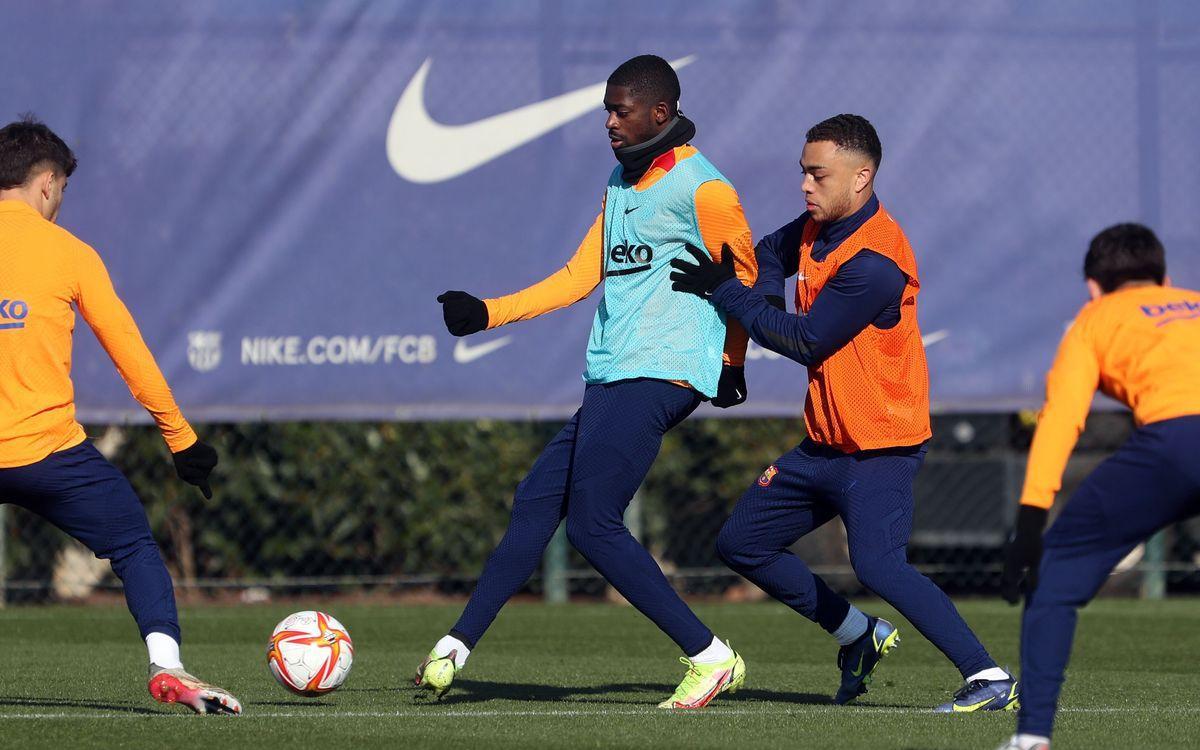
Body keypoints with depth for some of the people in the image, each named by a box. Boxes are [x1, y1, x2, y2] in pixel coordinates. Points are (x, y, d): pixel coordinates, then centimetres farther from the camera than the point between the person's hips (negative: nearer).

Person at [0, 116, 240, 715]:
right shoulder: (67, 253, -1)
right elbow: (129, 352, 3)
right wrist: (182, 439, 9)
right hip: (49, 451, -2)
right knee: (134, 547, 9)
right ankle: (165, 666, -10)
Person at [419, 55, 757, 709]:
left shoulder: (700, 188, -9)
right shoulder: (620, 183, 19)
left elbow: (743, 275, -1)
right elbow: (582, 275, 22)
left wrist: (731, 362, 8)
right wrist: (487, 313, 16)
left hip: (660, 377, -9)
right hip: (610, 379, 9)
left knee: (592, 523, -15)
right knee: (535, 500, 7)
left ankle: (711, 659, -12)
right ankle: (456, 647, 12)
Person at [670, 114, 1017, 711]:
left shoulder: (874, 262, -21)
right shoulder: (816, 230, 6)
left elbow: (806, 342, -18)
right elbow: (770, 254, 27)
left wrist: (726, 292, -11)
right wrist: (760, 294, 3)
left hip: (880, 448, -10)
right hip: (825, 443, 10)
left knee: (878, 566, -27)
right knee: (741, 544, 14)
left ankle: (990, 679, -25)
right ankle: (858, 635, 26)